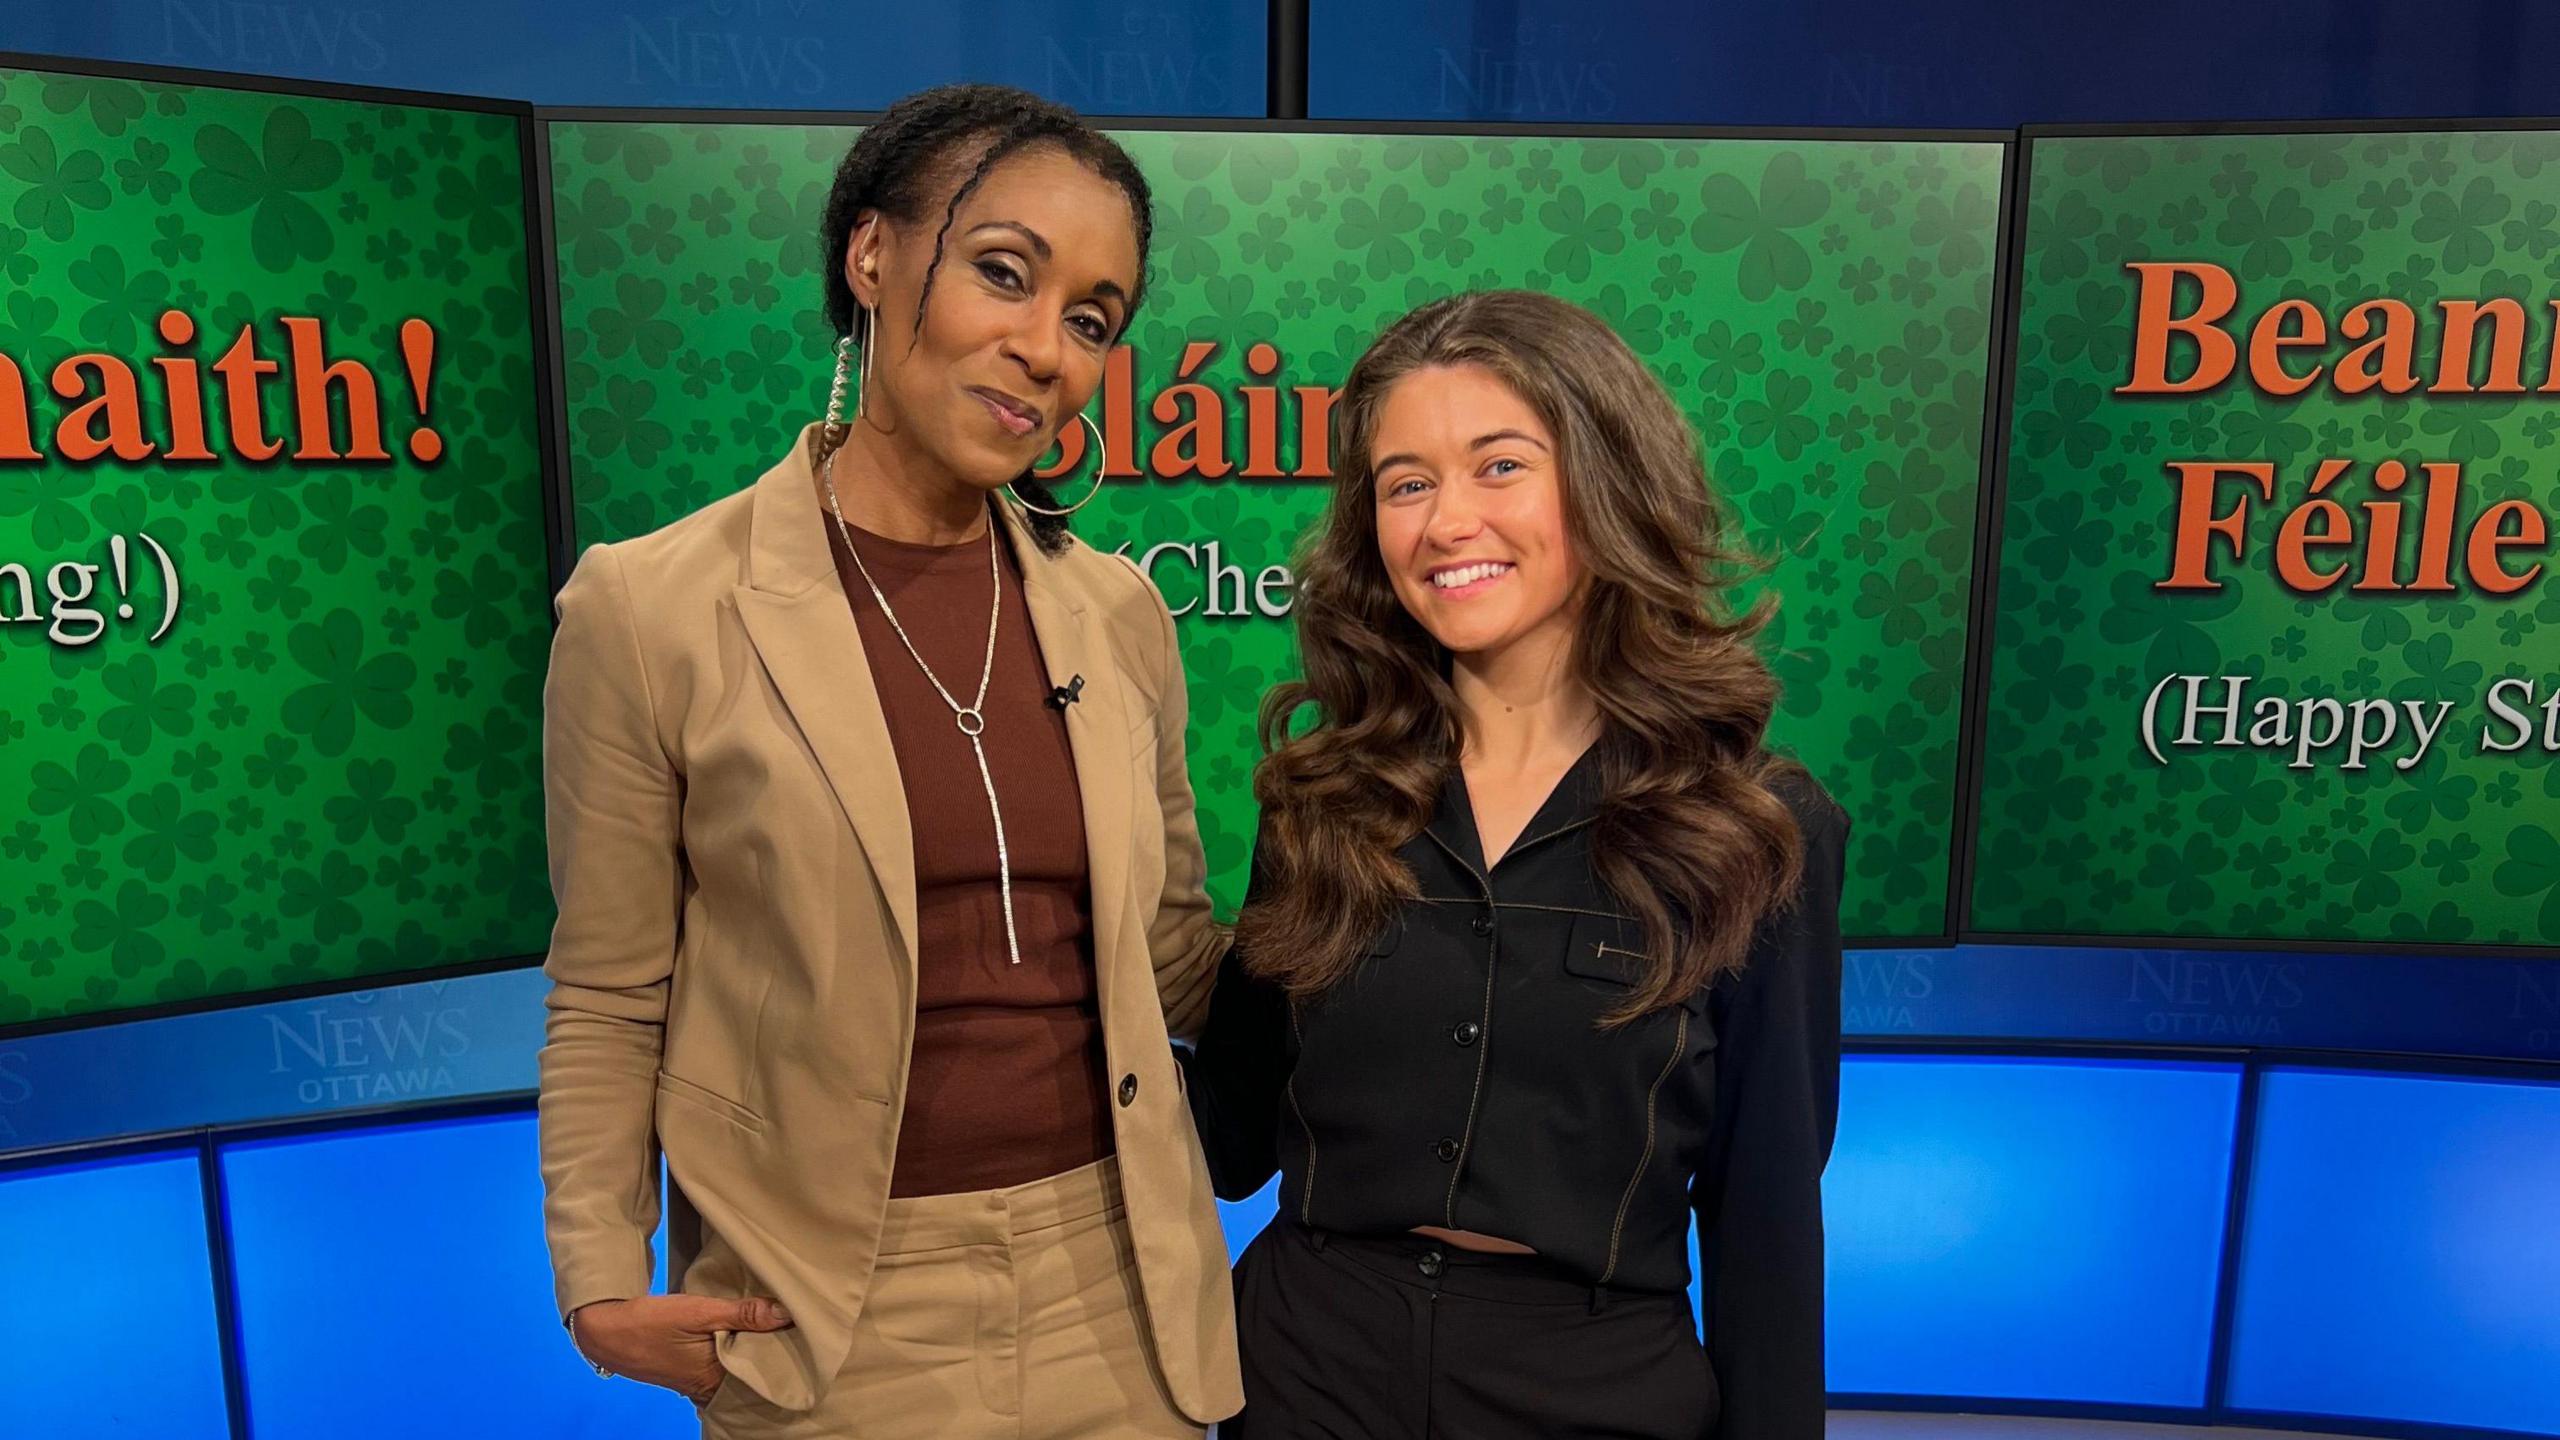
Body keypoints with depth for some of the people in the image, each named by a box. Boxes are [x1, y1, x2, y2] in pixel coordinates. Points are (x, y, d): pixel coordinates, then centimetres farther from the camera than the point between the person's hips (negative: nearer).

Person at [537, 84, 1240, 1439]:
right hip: (834, 1324, -3)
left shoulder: (1119, 613, -2)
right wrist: (602, 1283, -13)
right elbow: (609, 1006, -3)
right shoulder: (651, 609, -11)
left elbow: (1176, 957, 7)